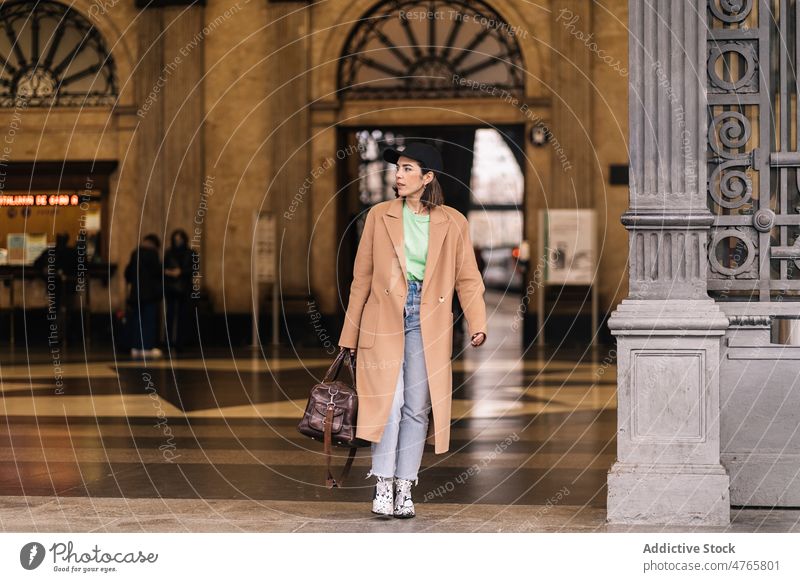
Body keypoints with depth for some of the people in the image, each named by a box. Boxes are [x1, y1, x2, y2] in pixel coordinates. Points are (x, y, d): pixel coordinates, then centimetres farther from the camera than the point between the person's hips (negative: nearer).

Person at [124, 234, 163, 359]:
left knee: (137, 320, 9)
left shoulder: (135, 253, 9)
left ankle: (136, 347, 8)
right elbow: (157, 272, -13)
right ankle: (147, 347, -8)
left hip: (136, 292, 6)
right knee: (149, 320, -4)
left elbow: (128, 272, 12)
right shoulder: (153, 253, -10)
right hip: (150, 292, -6)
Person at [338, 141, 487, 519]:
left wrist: (477, 324, -10)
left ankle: (404, 489, 9)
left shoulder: (453, 223, 4)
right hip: (385, 318, -1)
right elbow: (362, 277, 8)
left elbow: (467, 279, 6)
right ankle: (383, 484, -2)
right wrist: (350, 334, 8)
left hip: (428, 325, 1)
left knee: (418, 407, 1)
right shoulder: (380, 216, 5)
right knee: (389, 401, -10)